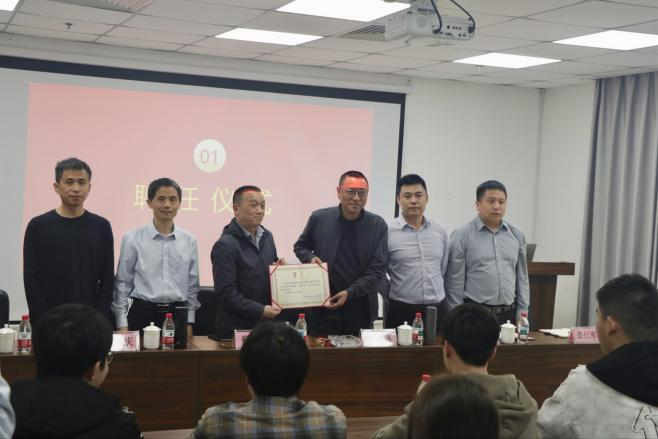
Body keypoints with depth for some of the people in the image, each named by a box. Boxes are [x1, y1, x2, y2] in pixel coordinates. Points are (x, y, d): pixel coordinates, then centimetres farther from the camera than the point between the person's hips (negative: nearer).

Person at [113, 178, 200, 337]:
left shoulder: (189, 241, 5)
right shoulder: (132, 239, -2)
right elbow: (123, 284, 2)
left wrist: (189, 322, 9)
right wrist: (122, 325, -2)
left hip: (178, 315, 2)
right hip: (143, 314, -2)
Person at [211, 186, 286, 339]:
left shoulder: (267, 237, 12)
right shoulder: (225, 245, -12)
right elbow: (226, 292, -16)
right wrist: (260, 310, -19)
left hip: (267, 325, 7)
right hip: (236, 328, -6)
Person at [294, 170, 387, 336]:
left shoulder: (378, 225, -2)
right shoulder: (319, 218, -1)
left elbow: (378, 269, -4)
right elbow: (300, 247, 15)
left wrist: (349, 293, -14)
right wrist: (311, 258, -7)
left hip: (360, 311, 0)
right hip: (322, 308, 0)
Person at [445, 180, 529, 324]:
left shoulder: (517, 235, 9)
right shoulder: (461, 236, -4)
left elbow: (522, 278, 12)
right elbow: (455, 281, -5)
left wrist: (522, 313, 7)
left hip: (509, 314, 4)